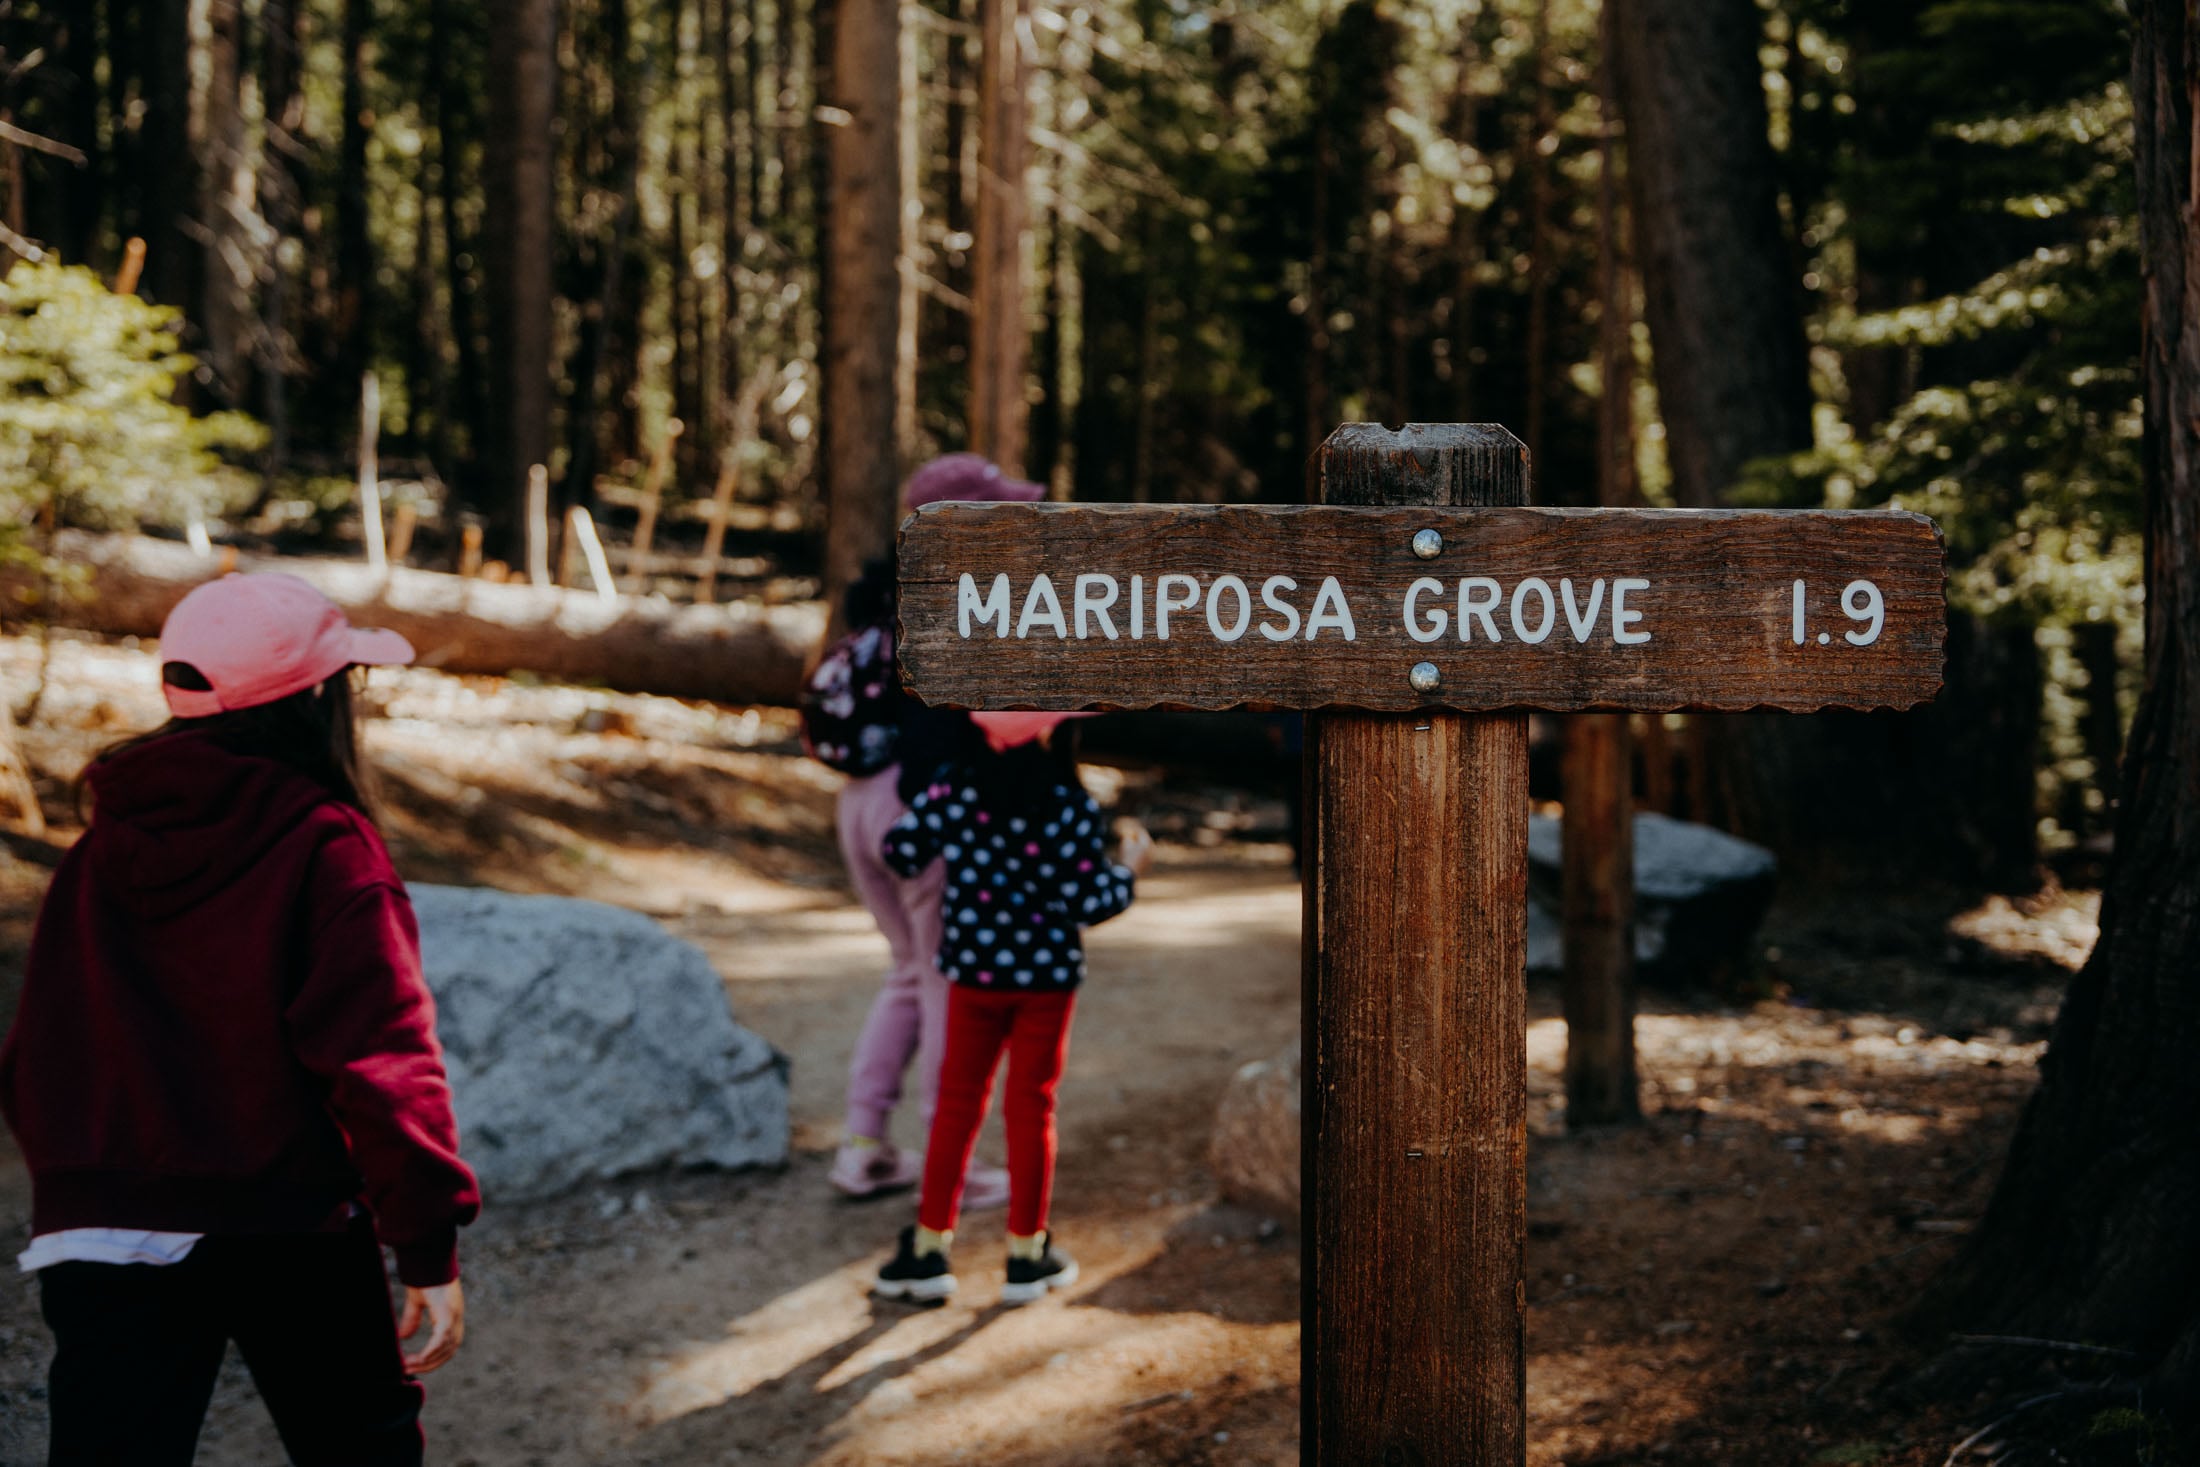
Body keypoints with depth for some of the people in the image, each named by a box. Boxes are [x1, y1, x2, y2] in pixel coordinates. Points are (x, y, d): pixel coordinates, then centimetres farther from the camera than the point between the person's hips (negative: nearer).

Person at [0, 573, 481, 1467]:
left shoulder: (99, 856, 6)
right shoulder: (326, 849, -9)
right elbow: (379, 1053, -15)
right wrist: (429, 1248, -13)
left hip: (101, 1235, 3)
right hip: (293, 1232, -3)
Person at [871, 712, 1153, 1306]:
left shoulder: (952, 789, -8)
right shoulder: (1072, 810, -14)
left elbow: (901, 850, -2)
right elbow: (1090, 901, -13)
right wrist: (1130, 867, 6)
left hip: (973, 970, 2)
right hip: (1047, 976, -2)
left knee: (958, 1102, 12)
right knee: (1031, 1107, 8)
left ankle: (929, 1249, 13)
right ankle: (1027, 1254, 16)